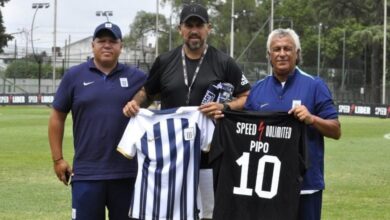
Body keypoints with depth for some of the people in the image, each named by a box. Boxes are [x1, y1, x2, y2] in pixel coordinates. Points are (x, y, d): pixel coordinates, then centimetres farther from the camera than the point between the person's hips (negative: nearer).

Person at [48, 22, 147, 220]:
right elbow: (57, 118, 7)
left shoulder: (136, 77, 5)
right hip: (86, 173, -1)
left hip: (127, 172, 1)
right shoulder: (74, 76, 4)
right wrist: (58, 158, 3)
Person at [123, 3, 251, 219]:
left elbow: (248, 98, 2)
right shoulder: (164, 61, 7)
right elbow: (147, 92, 17)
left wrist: (225, 107, -16)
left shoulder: (224, 63, 0)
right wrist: (135, 103, -4)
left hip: (210, 154, -2)